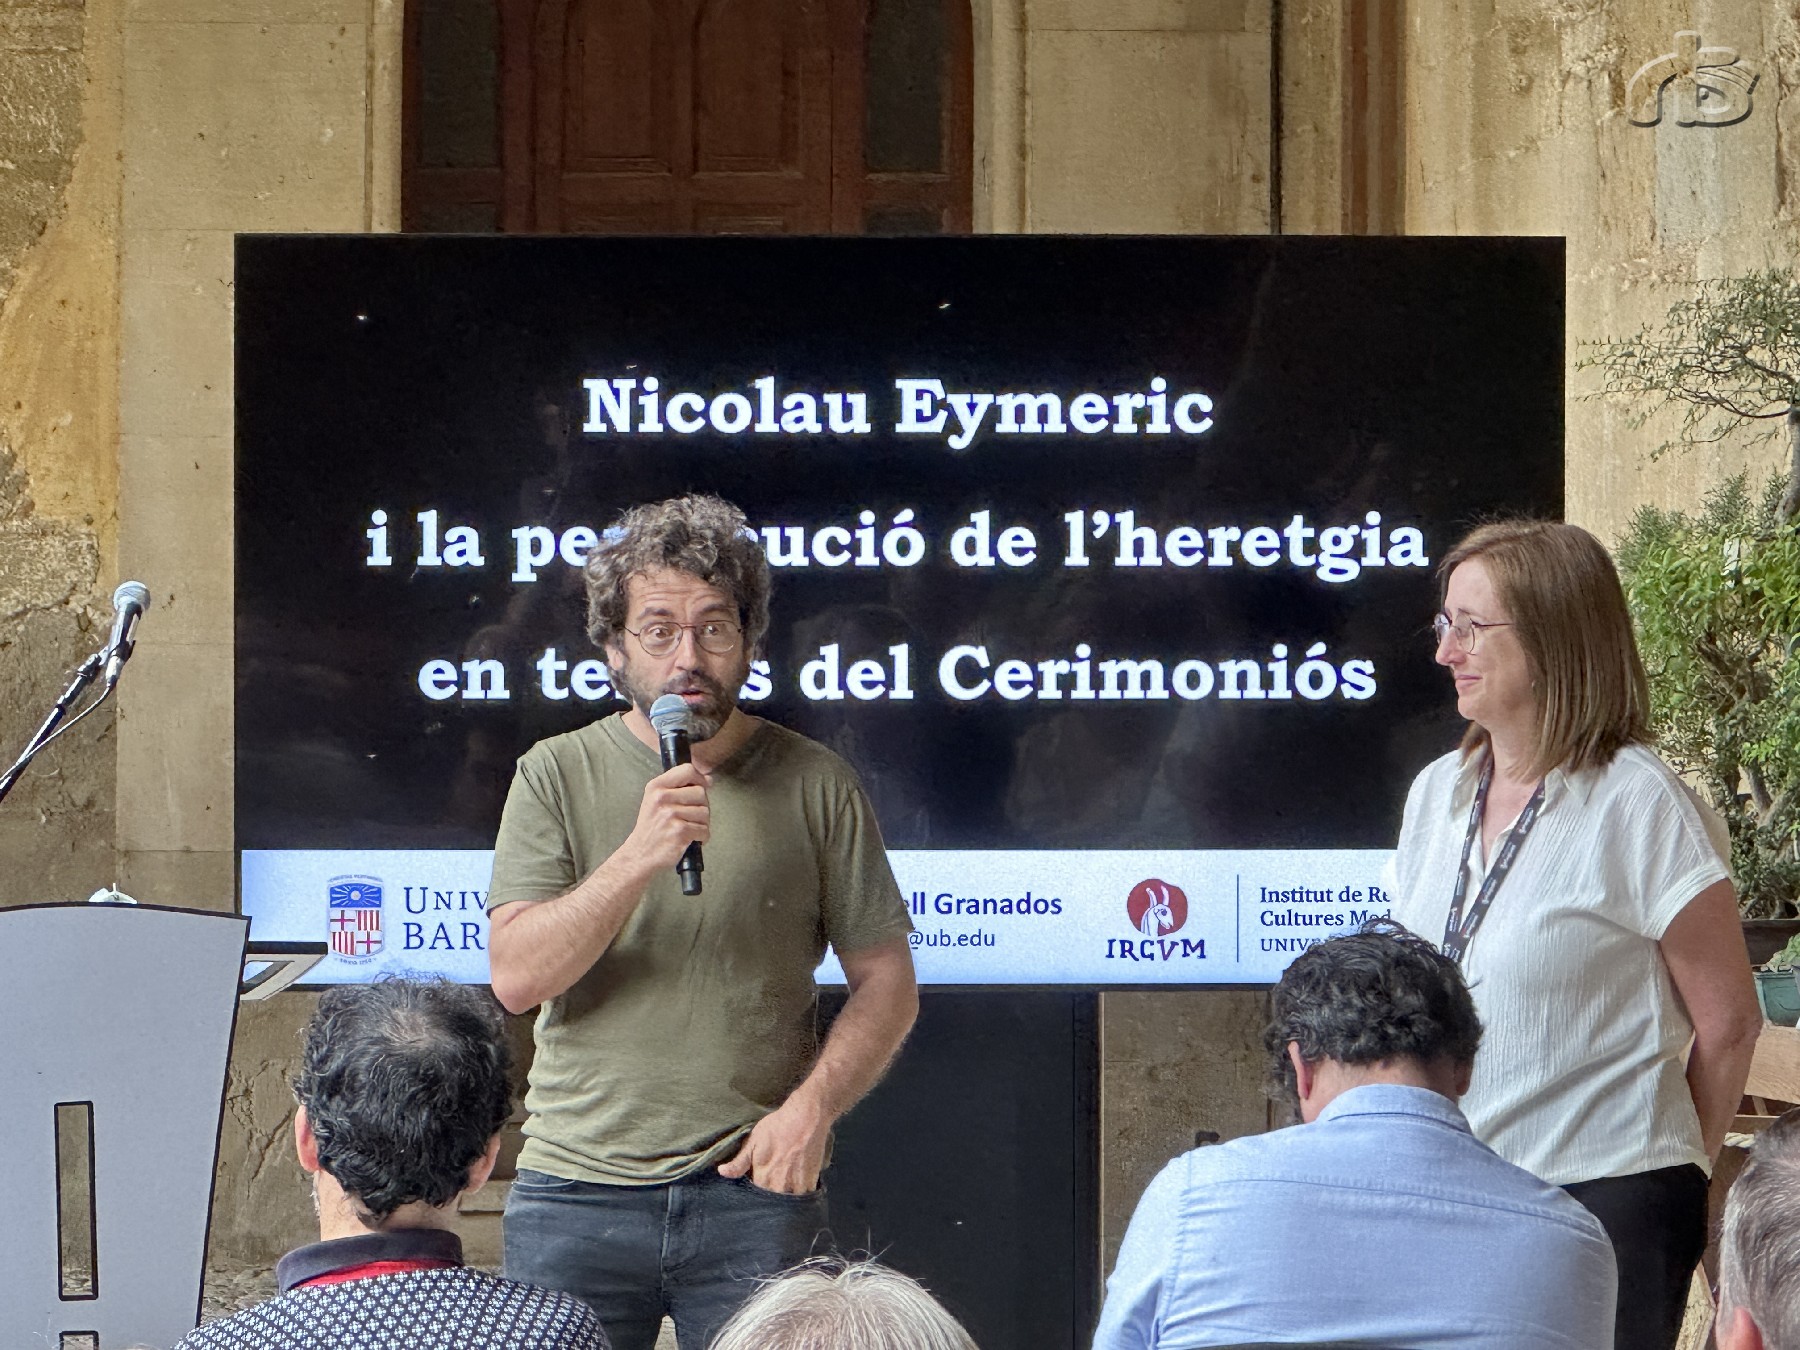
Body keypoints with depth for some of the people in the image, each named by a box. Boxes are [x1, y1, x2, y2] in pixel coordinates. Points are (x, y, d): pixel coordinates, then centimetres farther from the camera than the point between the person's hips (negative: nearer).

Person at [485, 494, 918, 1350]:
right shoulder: (556, 776, 4)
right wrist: (638, 857, -19)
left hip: (755, 1192, 0)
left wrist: (812, 1105, -9)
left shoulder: (815, 786, 4)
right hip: (577, 1190, 0)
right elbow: (516, 976, -7)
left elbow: (886, 982, 7)